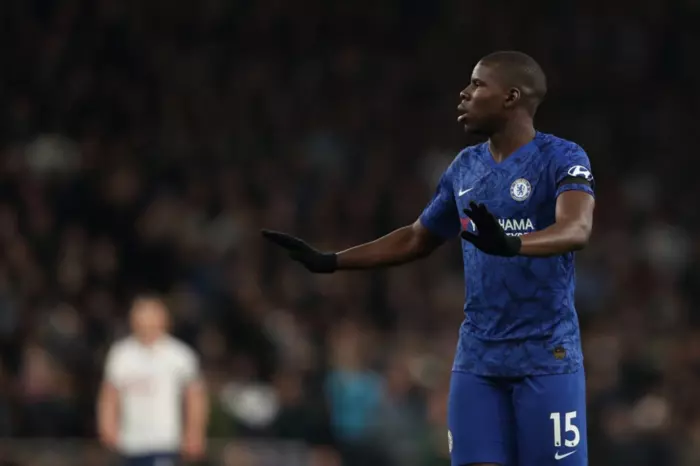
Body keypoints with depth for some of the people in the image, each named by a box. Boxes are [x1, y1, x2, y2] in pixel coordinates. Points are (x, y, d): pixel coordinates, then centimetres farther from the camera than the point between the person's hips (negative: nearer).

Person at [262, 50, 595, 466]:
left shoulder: (562, 159, -9)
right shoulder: (465, 167, 12)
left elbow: (577, 230, -28)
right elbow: (415, 240, 24)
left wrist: (512, 245, -47)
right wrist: (328, 262, 20)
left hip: (546, 357, -6)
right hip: (477, 358, 6)